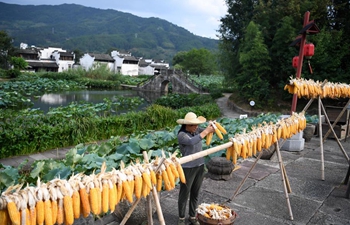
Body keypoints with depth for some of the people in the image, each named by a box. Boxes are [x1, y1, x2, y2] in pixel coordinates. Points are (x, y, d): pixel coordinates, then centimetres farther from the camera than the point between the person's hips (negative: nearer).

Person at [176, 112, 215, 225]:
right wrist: (206, 131, -33)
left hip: (200, 166, 6)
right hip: (188, 168, -6)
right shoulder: (181, 135, -18)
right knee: (184, 194, 9)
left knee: (195, 193, 18)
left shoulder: (197, 130, 0)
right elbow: (191, 142, -36)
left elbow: (209, 131, 4)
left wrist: (212, 126, -18)